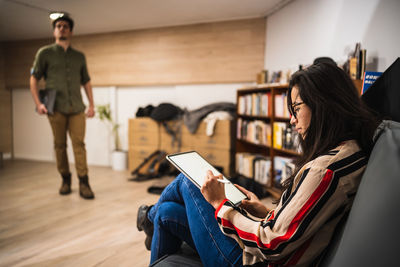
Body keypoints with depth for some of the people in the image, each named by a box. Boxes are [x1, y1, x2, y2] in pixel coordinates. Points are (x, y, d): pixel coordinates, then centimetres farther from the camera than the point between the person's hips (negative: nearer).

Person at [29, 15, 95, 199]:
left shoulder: (79, 56, 16)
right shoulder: (45, 53, 8)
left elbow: (86, 82, 19)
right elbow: (34, 78, 7)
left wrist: (91, 104, 10)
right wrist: (38, 103, -5)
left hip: (77, 108, 1)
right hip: (56, 108, -1)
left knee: (79, 144, -6)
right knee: (60, 145, 4)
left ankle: (83, 183, -5)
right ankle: (65, 180, 17)